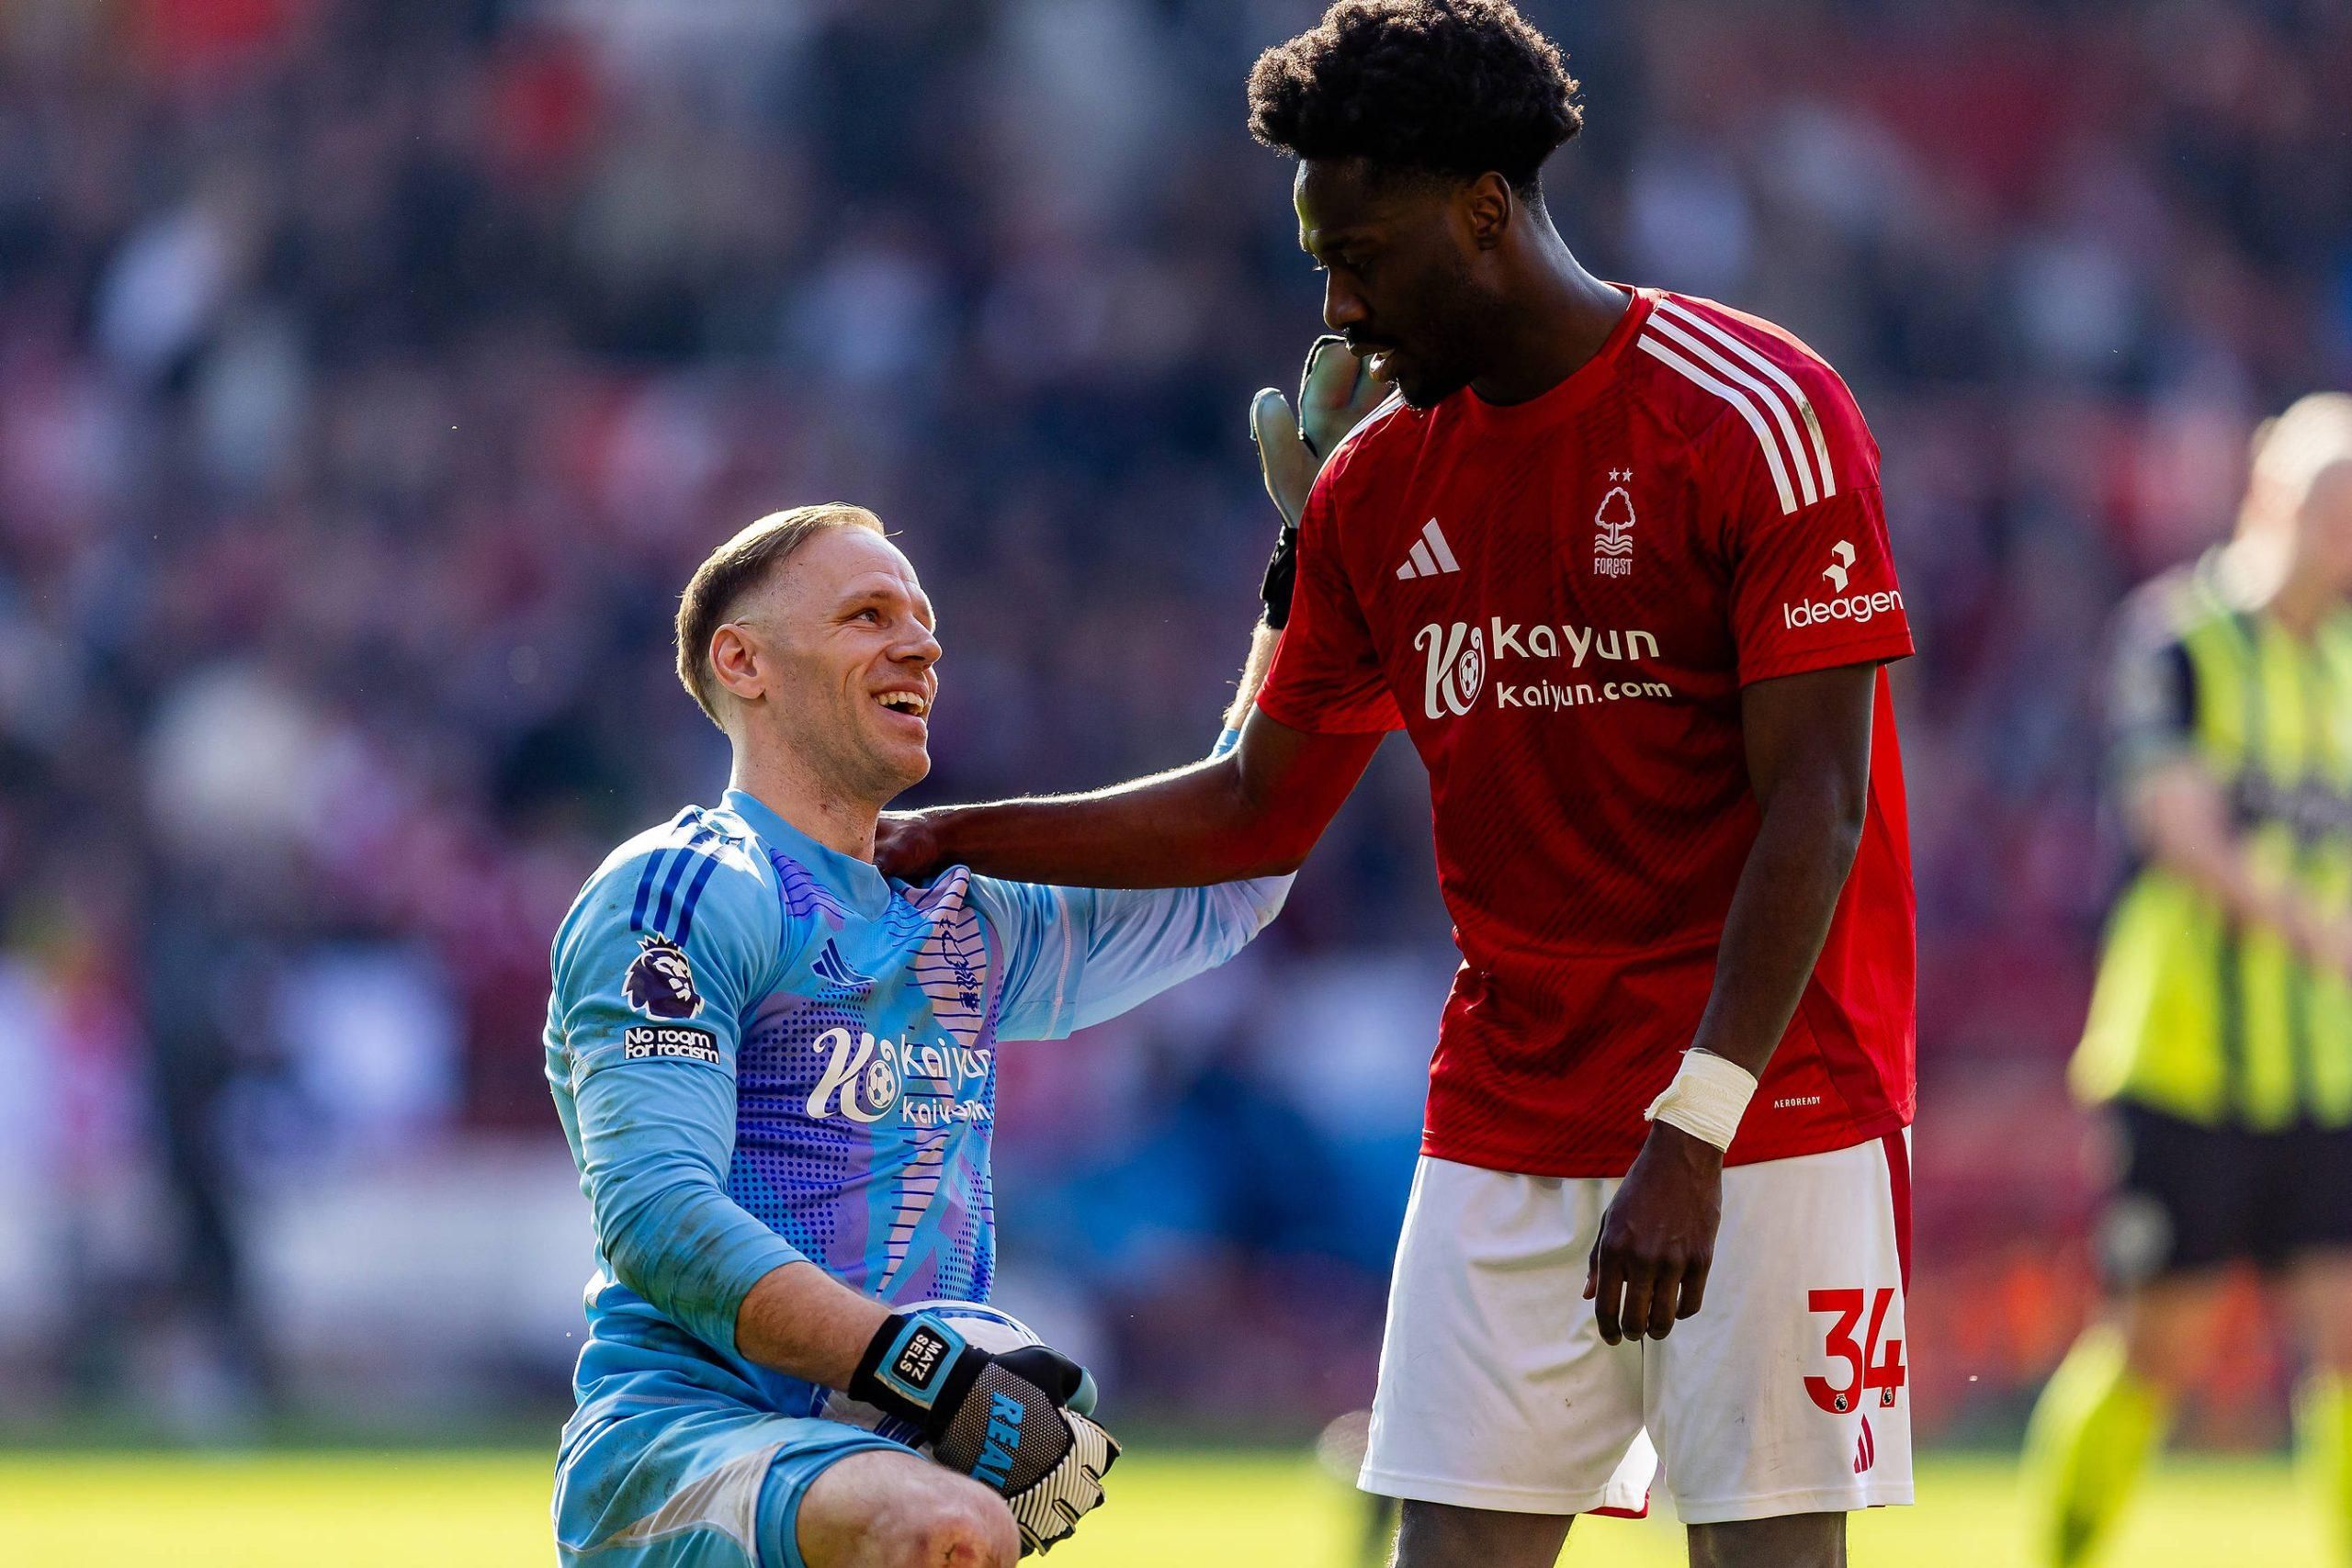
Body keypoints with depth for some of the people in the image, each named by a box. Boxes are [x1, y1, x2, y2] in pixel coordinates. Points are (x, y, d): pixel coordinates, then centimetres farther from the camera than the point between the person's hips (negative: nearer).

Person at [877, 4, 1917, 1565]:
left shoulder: (1754, 415, -11)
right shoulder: (1377, 487, 10)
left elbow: (1812, 807, -16)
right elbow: (1259, 809, 20)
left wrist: (1692, 1131, -23)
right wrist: (948, 836, 14)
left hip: (1763, 1105, -5)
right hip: (1503, 1127, 6)